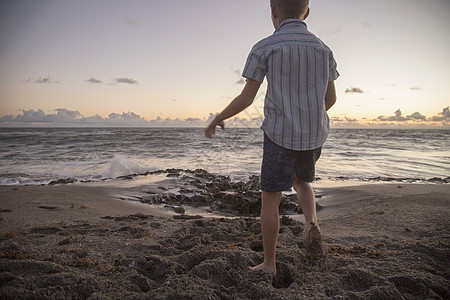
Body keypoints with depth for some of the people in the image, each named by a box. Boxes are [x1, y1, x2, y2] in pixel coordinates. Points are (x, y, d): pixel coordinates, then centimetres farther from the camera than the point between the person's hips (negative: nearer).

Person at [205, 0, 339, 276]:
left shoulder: (264, 48, -8)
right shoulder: (322, 49, 6)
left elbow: (246, 99, -10)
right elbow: (331, 98, 12)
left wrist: (217, 119, 6)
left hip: (281, 137, -5)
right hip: (314, 136, 5)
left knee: (270, 199, 8)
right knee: (301, 182, 29)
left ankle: (269, 264, 16)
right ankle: (312, 225, 4)